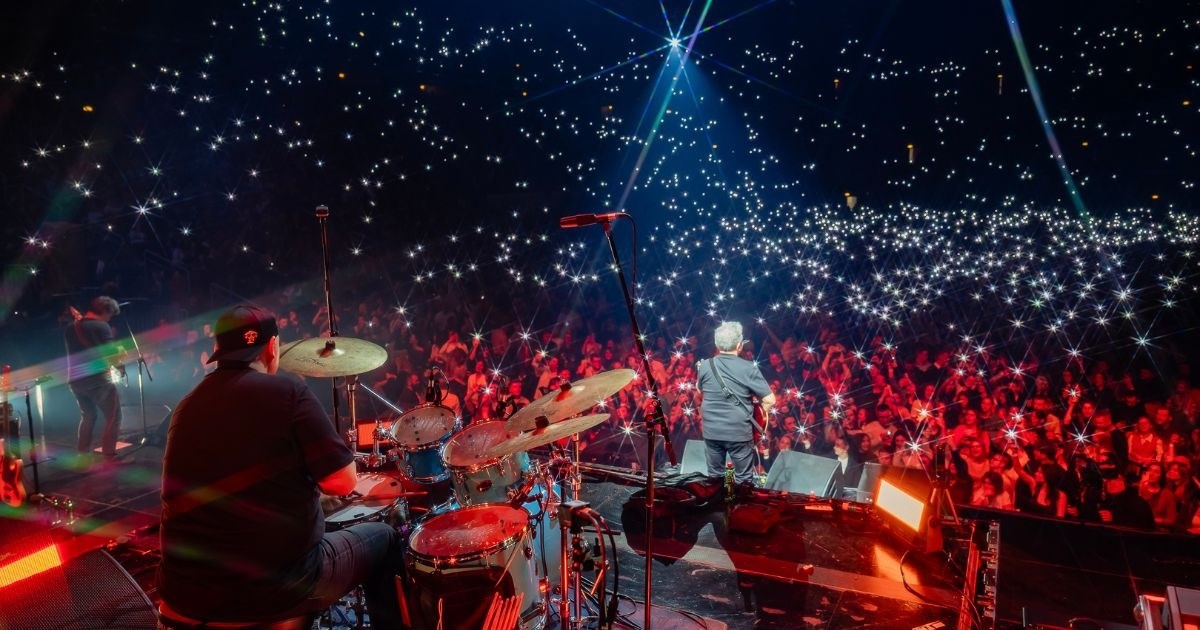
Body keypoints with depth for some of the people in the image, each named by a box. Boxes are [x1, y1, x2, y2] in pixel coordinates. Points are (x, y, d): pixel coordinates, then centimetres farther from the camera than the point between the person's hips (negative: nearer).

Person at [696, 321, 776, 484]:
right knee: (744, 479, 13)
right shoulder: (749, 368, -14)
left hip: (711, 431, 3)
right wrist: (762, 413, 5)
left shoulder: (704, 366, -5)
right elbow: (770, 400, -14)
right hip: (739, 432, -3)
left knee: (715, 474, 20)